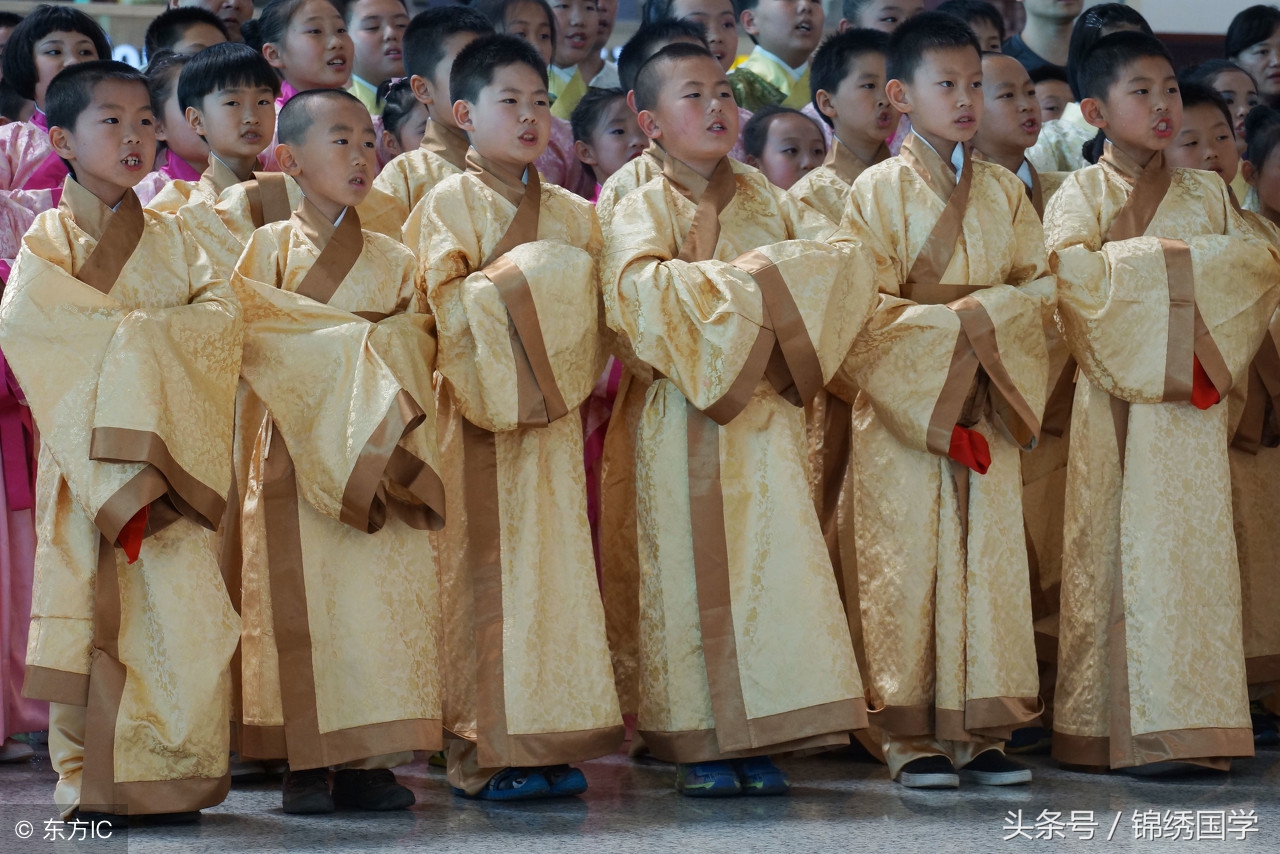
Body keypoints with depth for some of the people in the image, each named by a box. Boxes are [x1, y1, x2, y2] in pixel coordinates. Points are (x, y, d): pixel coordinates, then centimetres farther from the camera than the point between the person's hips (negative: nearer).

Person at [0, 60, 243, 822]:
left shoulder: (169, 239, 15)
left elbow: (222, 312, 2)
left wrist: (133, 331, -11)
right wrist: (148, 331, -11)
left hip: (174, 461, 3)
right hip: (89, 463, -3)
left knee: (183, 606, -5)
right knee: (94, 608, -5)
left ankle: (172, 775, 1)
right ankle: (92, 780, 1)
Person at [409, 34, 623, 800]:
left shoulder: (574, 215, 13)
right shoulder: (449, 204, 0)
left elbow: (594, 307, 9)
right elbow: (442, 301, -11)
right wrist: (517, 282, -13)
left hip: (551, 414, 5)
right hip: (480, 413, -4)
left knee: (555, 562, 3)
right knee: (485, 570, -5)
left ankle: (552, 741, 7)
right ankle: (488, 748, -2)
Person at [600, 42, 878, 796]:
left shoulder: (768, 202, 12)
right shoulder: (643, 209, 1)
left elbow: (849, 255, 0)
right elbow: (638, 283, -20)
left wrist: (770, 271, -13)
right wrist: (737, 282, -16)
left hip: (766, 413, 3)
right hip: (685, 417, -3)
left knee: (775, 560, -3)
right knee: (694, 569, -1)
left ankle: (763, 741, 2)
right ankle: (700, 744, 5)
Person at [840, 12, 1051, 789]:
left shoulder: (1005, 190, 11)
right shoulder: (878, 190, -1)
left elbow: (1045, 284, 7)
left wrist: (986, 312, -10)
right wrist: (951, 326, -15)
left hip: (987, 409, 4)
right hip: (902, 406, -4)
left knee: (990, 558, 2)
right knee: (907, 562, -4)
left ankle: (980, 729, 8)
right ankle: (910, 734, 2)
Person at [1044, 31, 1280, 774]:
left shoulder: (1206, 193, 15)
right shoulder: (1082, 194, 5)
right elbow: (1069, 268, -14)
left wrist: (1187, 259, -9)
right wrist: (1157, 258, -10)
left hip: (1192, 401, 3)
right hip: (1116, 398, -3)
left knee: (1193, 546, -3)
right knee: (1115, 549, -4)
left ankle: (1188, 726, -1)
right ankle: (1116, 726, -2)